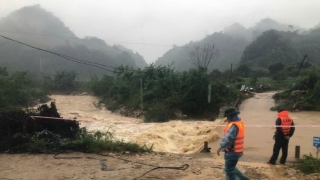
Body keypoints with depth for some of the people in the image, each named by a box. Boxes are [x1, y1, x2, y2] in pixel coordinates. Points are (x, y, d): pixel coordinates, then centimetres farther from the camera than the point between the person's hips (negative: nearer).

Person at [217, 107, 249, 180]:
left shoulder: (234, 126, -27)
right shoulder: (239, 121, 5)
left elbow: (228, 138, -31)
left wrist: (220, 147, -22)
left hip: (232, 152, -10)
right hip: (237, 151, 10)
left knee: (229, 170, 7)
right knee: (231, 168, 26)